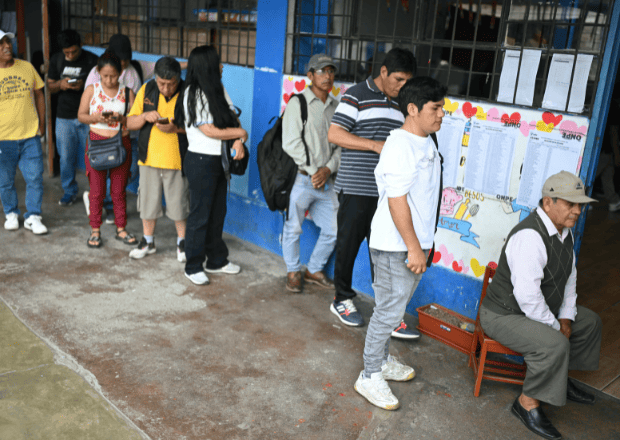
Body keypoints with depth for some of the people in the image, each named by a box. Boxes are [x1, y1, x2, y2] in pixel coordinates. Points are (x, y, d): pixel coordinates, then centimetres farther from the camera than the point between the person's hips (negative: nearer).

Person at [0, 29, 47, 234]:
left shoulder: (27, 67, 3)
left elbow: (39, 94, 11)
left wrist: (41, 123, 7)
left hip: (30, 136, 1)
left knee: (35, 178, 2)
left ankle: (32, 217, 16)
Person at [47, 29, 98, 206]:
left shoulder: (92, 60, -7)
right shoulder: (56, 60, 4)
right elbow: (50, 86, 10)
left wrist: (84, 85, -23)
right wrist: (60, 84, -13)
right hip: (64, 117, 3)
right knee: (66, 156, 9)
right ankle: (69, 191, 26)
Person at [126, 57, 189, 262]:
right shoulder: (146, 90, 1)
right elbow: (130, 123, 5)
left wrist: (176, 128, -23)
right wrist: (145, 116, -15)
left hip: (177, 160, -3)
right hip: (149, 158, 3)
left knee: (179, 203, 6)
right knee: (148, 201, 13)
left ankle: (182, 242, 26)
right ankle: (148, 241, 31)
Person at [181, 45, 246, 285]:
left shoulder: (219, 90, 10)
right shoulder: (193, 95, -15)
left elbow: (233, 118, 8)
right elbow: (210, 131, -18)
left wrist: (238, 141, -12)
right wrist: (241, 133, -6)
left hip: (219, 160, 8)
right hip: (200, 161, -8)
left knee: (218, 213, 15)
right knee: (200, 216, 1)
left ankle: (216, 260, 29)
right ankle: (193, 267, 15)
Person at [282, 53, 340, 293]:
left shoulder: (336, 106, 11)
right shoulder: (298, 103, -4)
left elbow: (341, 144, 8)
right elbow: (291, 143, -10)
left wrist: (328, 169, -8)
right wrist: (312, 170, -11)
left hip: (326, 181, 5)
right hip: (301, 179, -5)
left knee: (333, 229, 9)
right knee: (293, 228, 6)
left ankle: (314, 270, 29)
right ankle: (293, 271, 28)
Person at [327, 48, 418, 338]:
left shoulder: (400, 103, 15)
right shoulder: (357, 95, -5)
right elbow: (334, 134, -13)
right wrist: (375, 145, -18)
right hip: (355, 188, -5)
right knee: (348, 245, 7)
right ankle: (342, 300, 26)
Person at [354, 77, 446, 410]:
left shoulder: (427, 144, 11)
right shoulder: (400, 146, -19)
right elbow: (396, 200, -23)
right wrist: (413, 248, -23)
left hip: (414, 242, 9)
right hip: (396, 245, -9)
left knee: (394, 307, 20)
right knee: (390, 310, -1)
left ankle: (382, 360, 36)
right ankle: (370, 377, 13)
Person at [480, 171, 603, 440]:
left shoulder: (564, 232, 3)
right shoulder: (530, 236, -30)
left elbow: (569, 278, 12)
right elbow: (527, 295, -33)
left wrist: (565, 318, 1)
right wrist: (555, 327, -20)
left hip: (538, 309, 10)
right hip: (504, 315, -10)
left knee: (590, 322, 18)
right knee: (555, 345, -31)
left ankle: (560, 380, 31)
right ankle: (527, 404, -10)